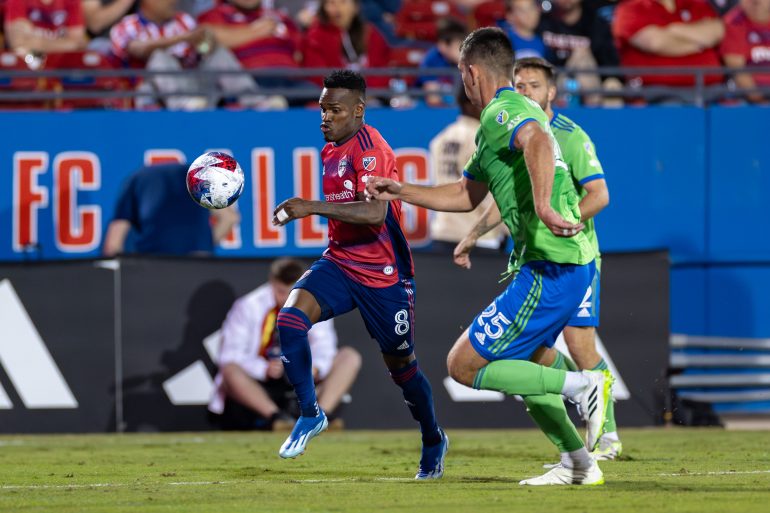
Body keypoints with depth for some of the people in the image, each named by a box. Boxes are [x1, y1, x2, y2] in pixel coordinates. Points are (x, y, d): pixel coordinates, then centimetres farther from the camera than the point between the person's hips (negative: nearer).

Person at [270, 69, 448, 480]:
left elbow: (375, 212, -33)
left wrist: (313, 208, -38)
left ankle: (433, 440, 33)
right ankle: (310, 413, -9)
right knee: (290, 318, -21)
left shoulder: (370, 150, -18)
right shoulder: (330, 151, 9)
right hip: (339, 263, 7)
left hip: (383, 274, -7)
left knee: (400, 365, 8)